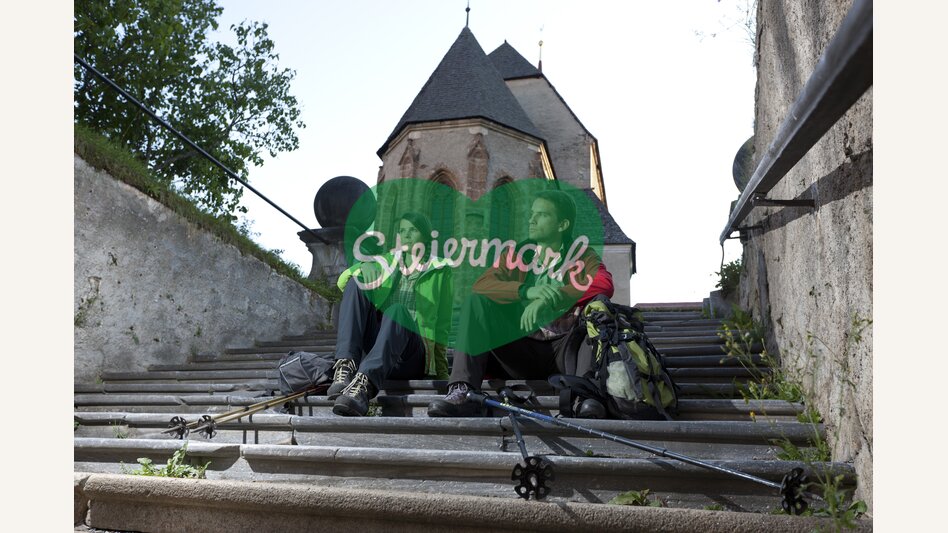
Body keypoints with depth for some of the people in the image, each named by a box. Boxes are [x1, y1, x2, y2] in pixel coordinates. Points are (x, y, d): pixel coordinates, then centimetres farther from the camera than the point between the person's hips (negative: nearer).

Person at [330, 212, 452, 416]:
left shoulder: (439, 270, 16)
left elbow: (442, 324, 9)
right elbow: (343, 281, 10)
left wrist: (442, 373, 0)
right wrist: (360, 270, -14)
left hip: (412, 357, -3)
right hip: (372, 353, 3)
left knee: (398, 310, -35)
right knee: (356, 283, -17)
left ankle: (364, 385, -57)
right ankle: (345, 367, -36)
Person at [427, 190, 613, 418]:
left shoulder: (582, 257, 6)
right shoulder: (517, 256, 11)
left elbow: (604, 284, -17)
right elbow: (481, 285, -7)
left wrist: (548, 300, -30)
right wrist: (527, 291, -26)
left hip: (564, 350, -1)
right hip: (521, 352, 2)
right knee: (475, 302, -16)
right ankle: (462, 391, -32)